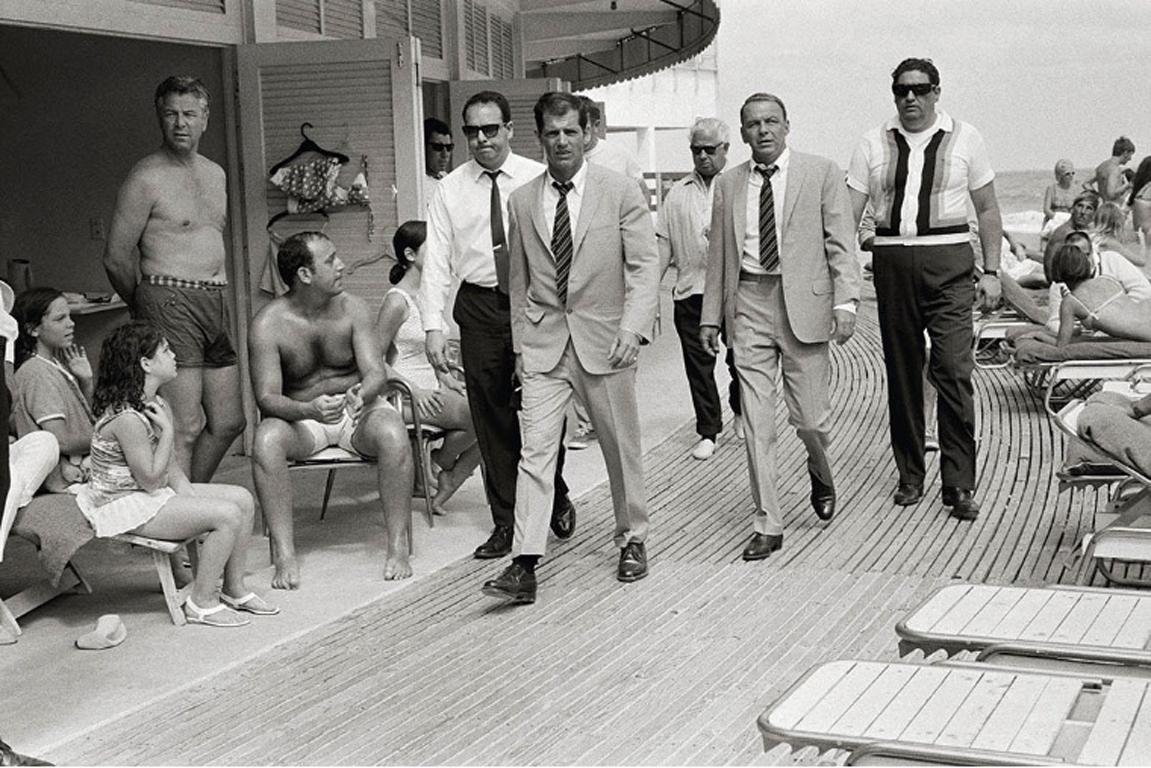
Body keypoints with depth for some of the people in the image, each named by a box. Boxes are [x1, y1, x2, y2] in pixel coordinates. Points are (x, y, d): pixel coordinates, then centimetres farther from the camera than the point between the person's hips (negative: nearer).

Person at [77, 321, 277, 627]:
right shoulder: (126, 418, -26)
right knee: (228, 515, -21)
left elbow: (169, 467, 11)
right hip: (126, 505, -10)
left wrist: (188, 493, -5)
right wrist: (168, 431, -20)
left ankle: (234, 590, 14)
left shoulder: (154, 404, 6)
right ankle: (201, 602, -7)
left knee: (243, 499, 4)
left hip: (151, 493, 10)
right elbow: (151, 478, -22)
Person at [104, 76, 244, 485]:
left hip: (218, 301, 8)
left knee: (228, 422, 12)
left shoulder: (215, 174, 17)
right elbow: (116, 257, -5)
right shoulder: (147, 178, -7)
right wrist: (145, 308, 7)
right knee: (184, 428, -11)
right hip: (171, 301, -8)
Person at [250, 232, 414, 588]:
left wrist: (363, 394, -35)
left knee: (393, 435, -32)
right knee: (266, 441, -33)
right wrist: (308, 409, -38)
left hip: (359, 406, 1)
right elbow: (267, 397, -16)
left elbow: (376, 372, -10)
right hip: (300, 414, -1)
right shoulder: (267, 325, -12)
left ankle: (398, 548, -24)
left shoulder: (352, 308, -5)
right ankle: (285, 557, -29)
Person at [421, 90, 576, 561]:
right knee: (491, 419, 5)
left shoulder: (539, 180, 1)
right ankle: (505, 522, 16)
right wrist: (433, 326, -7)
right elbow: (436, 262, 2)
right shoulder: (450, 190, 5)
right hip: (479, 306, 2)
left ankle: (556, 500, 29)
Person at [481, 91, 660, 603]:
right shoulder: (522, 201, 6)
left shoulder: (620, 192, -2)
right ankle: (524, 565, -11)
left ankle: (632, 540, 30)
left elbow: (644, 267, -6)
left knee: (621, 447, 10)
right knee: (535, 448, -8)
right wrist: (519, 344, 10)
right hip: (543, 344, 2)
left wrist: (632, 328, -19)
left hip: (603, 339, -1)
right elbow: (520, 279, 12)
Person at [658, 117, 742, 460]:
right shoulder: (677, 193, 13)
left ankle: (740, 412, 31)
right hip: (690, 291, 3)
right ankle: (707, 433, 14)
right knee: (698, 364, 3)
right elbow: (663, 245, 13)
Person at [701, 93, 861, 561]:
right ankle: (767, 526, 9)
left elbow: (841, 244, -2)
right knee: (756, 422, 1)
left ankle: (820, 474, 36)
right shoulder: (728, 185, 11)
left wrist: (845, 302, -11)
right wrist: (711, 316, 11)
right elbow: (719, 255, 14)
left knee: (809, 416, 1)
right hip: (748, 307, 3)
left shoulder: (821, 173, 2)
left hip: (803, 304, -2)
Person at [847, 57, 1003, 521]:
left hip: (947, 261, -2)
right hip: (892, 262, 2)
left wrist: (991, 271, 3)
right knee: (901, 373, 7)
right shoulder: (874, 143, 8)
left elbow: (988, 209, 10)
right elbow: (848, 213, 6)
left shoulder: (964, 138, 7)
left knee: (953, 370, -10)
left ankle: (959, 484, -5)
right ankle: (910, 476, 19)